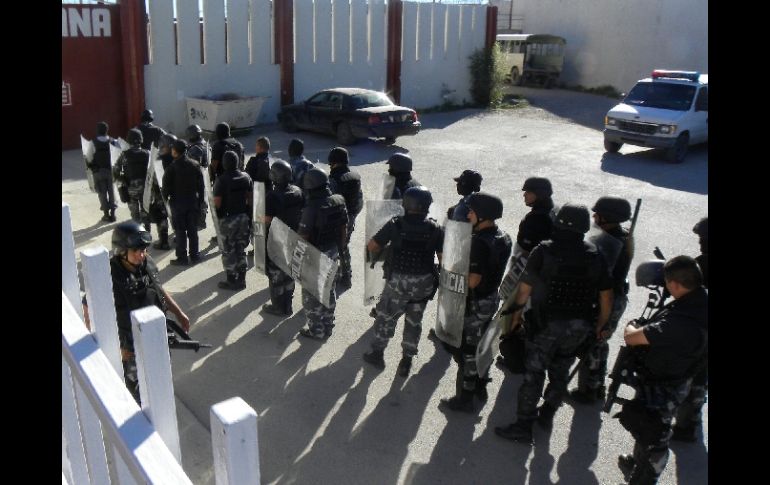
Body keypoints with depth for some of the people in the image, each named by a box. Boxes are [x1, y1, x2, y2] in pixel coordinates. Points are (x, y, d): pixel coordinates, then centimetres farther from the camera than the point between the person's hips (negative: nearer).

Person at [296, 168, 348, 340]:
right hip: (332, 253, 7)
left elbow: (303, 237, -21)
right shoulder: (339, 201, -6)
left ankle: (316, 331, 22)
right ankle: (327, 327, 36)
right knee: (329, 290, 21)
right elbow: (344, 229, 4)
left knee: (312, 294, 11)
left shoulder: (312, 208, -26)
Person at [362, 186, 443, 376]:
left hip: (398, 281, -1)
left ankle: (377, 353, 29)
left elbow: (371, 246, -8)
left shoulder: (395, 224, -10)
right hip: (423, 283, 2)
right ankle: (406, 360, 24)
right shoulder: (435, 228, -7)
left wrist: (383, 252, 12)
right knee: (414, 321, 16)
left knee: (386, 316, 17)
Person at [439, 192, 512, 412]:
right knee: (482, 345, 23)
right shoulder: (504, 238, 1)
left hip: (475, 304, -9)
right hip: (492, 299, 9)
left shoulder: (480, 242, -27)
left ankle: (464, 399, 16)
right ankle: (480, 387, 39)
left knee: (467, 352, 5)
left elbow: (473, 280, -29)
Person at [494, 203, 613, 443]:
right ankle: (547, 415, 35)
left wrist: (517, 311, 6)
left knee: (534, 374, 4)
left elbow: (525, 287, -10)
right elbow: (606, 297, 1)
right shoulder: (595, 256, -1)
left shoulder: (544, 250, -13)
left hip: (546, 324, -4)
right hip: (578, 327, 4)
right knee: (560, 373, 20)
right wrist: (599, 326, 13)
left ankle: (523, 426, 7)